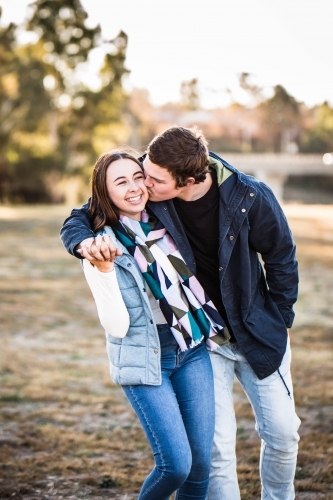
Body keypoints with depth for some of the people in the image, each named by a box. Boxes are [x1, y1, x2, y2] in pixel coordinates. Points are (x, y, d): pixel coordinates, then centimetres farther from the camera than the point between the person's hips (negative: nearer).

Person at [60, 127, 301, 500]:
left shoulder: (249, 197, -21)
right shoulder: (147, 193, -19)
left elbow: (281, 259, -4)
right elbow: (78, 219, -7)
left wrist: (280, 322, 1)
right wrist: (86, 241, -31)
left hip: (258, 333, 1)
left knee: (282, 432, 8)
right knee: (217, 445, -3)